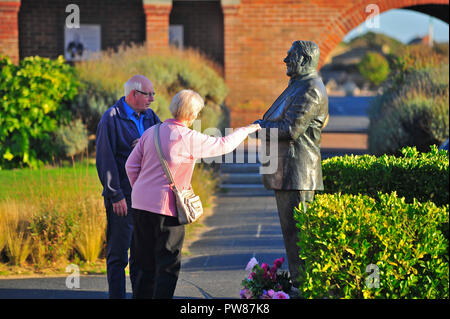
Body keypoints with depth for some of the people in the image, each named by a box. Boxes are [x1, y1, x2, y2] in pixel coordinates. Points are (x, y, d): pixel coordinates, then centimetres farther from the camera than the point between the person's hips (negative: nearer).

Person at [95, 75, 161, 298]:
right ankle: (117, 295, 1)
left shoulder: (150, 117, 12)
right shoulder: (112, 118, -8)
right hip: (122, 197, -6)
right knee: (118, 253, -2)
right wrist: (116, 195, -15)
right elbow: (105, 160, -11)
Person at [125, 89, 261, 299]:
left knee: (146, 264, 15)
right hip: (166, 207, -7)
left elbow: (131, 165, 9)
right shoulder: (189, 139, -11)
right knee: (168, 265, 2)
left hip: (141, 203, 7)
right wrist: (247, 130, 16)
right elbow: (224, 145, -1)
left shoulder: (151, 132, 7)